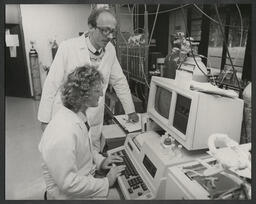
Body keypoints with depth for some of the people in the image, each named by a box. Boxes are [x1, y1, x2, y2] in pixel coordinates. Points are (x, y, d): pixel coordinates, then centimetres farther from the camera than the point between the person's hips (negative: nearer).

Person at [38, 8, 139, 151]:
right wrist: (45, 120, -4)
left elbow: (119, 81, 9)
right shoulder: (68, 48, -13)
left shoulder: (110, 50, -1)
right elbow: (52, 84, -8)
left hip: (94, 124, 3)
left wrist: (130, 110, 13)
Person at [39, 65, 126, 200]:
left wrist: (100, 160, 0)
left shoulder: (78, 115, -4)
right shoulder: (63, 134, -33)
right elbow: (68, 183, -27)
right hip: (69, 195, -8)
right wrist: (107, 182, -21)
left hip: (87, 175, 8)